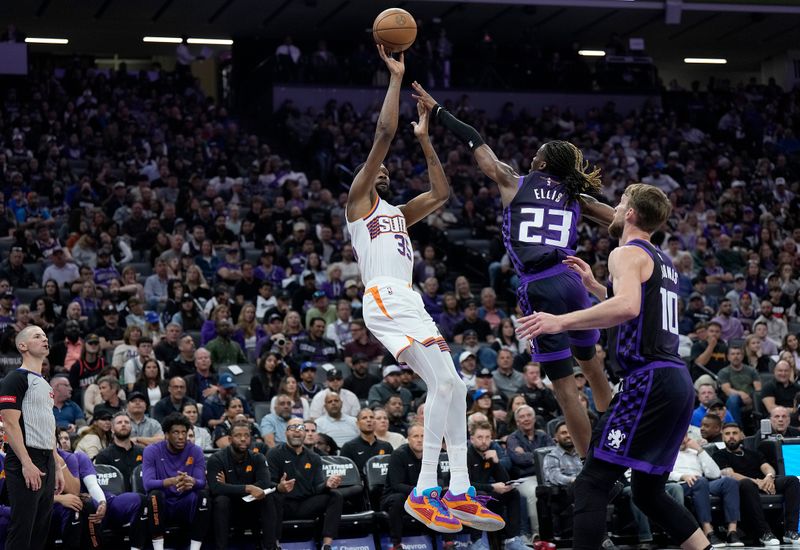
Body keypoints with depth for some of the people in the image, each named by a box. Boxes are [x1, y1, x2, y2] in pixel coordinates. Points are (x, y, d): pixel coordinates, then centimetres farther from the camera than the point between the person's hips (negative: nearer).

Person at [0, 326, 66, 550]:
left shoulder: (45, 384, 21)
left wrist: (57, 467, 19)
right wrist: (26, 463, -22)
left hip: (47, 463, 9)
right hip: (26, 463, -9)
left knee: (40, 532, 9)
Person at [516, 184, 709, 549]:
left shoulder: (627, 254, -5)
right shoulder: (662, 262, 23)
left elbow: (627, 308, -25)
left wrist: (561, 322, -24)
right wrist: (593, 286, 33)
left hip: (650, 382, -9)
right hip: (678, 383, 9)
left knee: (591, 484, -10)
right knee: (648, 493, 19)